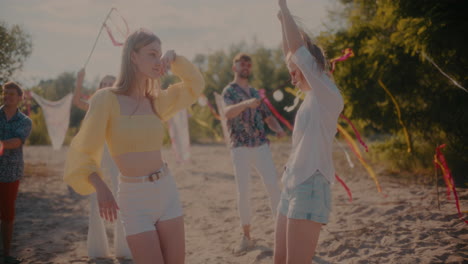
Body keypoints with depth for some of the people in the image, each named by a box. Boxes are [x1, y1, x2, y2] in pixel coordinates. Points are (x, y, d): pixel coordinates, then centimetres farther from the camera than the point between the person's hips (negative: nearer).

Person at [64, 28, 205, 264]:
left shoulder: (155, 102, 8)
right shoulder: (106, 99, -8)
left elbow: (196, 85, 18)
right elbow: (82, 152, -8)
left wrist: (173, 57, 1)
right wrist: (100, 187, -25)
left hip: (167, 192, 5)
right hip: (134, 200, -5)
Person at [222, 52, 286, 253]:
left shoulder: (255, 92, 16)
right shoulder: (229, 91, -2)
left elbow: (267, 116, 18)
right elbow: (228, 112, -23)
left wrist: (278, 129, -4)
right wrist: (246, 104, -42)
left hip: (261, 146, 4)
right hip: (240, 148, -4)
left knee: (273, 186, -3)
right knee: (243, 192, -1)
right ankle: (246, 237, 9)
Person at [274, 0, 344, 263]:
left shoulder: (327, 95, -9)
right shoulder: (312, 97, 15)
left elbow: (297, 47, -13)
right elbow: (291, 55, 25)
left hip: (310, 187, -9)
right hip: (293, 186, 9)